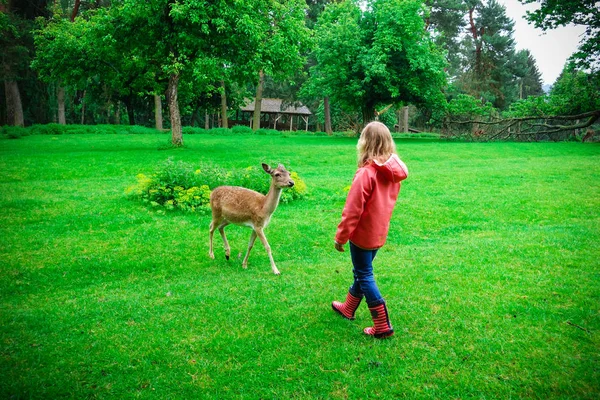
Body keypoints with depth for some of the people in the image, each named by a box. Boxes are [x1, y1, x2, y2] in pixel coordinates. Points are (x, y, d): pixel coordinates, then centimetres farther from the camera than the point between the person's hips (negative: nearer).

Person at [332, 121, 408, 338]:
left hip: (362, 233, -7)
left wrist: (340, 236, -11)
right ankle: (348, 308, 42)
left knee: (364, 276, 5)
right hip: (379, 232, 8)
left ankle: (382, 326, 9)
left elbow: (352, 210, -21)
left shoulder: (366, 173, -24)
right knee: (362, 271, 22)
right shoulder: (394, 171, -3)